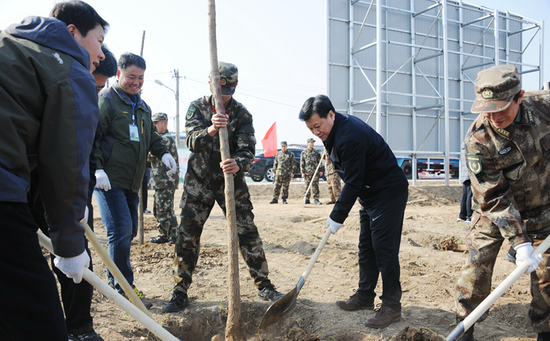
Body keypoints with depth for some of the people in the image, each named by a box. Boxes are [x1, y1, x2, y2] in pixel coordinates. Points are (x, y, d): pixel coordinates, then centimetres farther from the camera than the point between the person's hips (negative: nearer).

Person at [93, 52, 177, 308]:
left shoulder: (143, 107, 18)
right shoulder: (106, 99, -7)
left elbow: (151, 135, 25)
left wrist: (163, 153, 5)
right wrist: (97, 169, -23)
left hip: (131, 182, 8)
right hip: (108, 179, -8)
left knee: (129, 230, 13)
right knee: (121, 230, -13)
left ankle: (115, 279, 29)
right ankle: (123, 287, -2)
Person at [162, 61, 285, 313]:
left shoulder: (242, 114, -4)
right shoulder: (197, 107, -2)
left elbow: (247, 150, -14)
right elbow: (191, 141, -18)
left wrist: (237, 164, -38)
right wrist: (210, 130, -40)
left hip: (232, 181, 0)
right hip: (199, 181, 0)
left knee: (248, 233, 0)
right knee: (187, 236, 0)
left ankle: (264, 287, 15)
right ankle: (181, 292, 15)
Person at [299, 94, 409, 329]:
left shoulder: (350, 136, -27)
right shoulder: (334, 132, 6)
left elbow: (353, 183, -25)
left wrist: (337, 217, -18)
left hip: (389, 193, -10)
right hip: (371, 195, 10)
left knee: (384, 248, -8)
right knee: (366, 248, 14)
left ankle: (392, 307, 2)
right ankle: (365, 297, 26)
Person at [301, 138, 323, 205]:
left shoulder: (316, 152, 12)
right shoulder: (303, 153, 9)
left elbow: (319, 161, 13)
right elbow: (301, 163, 7)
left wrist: (321, 170, 6)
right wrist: (302, 172, -1)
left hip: (315, 172, 0)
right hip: (307, 172, 0)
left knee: (315, 186, -5)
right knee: (306, 186, 2)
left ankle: (316, 199, -2)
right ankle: (306, 199, 10)